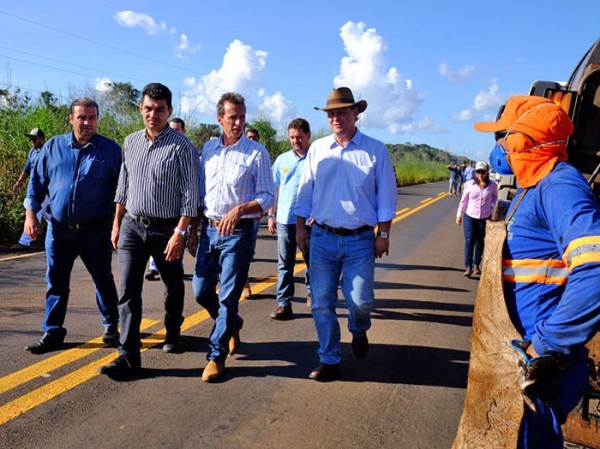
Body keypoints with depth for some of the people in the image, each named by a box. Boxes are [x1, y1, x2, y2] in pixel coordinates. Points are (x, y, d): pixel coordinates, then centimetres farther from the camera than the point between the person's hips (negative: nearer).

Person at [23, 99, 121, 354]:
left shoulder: (110, 149, -1)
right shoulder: (53, 147, 6)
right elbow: (37, 181, 9)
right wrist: (30, 213, 0)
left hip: (95, 229, -2)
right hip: (59, 227, 2)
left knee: (102, 279, 10)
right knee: (56, 282, 8)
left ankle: (111, 325, 28)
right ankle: (53, 332, 19)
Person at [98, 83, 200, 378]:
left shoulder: (181, 147, -10)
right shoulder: (131, 142, 7)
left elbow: (190, 194, -13)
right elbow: (123, 187, 14)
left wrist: (180, 232, -18)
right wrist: (117, 224, 13)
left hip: (166, 228, -4)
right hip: (132, 225, 4)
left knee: (173, 287, 14)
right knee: (128, 290, -4)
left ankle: (173, 335, 38)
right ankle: (128, 356, -1)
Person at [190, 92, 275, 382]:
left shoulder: (256, 152, -6)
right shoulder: (208, 148, 9)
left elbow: (268, 197, -7)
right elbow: (199, 194, 14)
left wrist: (239, 210, -22)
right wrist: (192, 231, 12)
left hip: (239, 232, -5)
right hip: (209, 229, 5)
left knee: (228, 296, -1)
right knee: (201, 291, 11)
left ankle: (217, 355, 13)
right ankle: (233, 325, 38)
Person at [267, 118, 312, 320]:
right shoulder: (282, 160, 7)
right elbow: (274, 190, 11)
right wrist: (271, 215, 7)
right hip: (285, 220, 2)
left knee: (312, 261, 13)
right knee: (284, 264, 3)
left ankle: (312, 293, 32)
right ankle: (283, 303, 7)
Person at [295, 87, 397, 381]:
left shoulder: (375, 151, -1)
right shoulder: (317, 149, 6)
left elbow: (386, 196, 1)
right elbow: (305, 192, 11)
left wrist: (383, 234, -3)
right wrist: (300, 227, 6)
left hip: (360, 240, -2)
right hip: (322, 238, 2)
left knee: (361, 301, -1)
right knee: (322, 303, 4)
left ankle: (358, 331, 35)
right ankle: (329, 360, 19)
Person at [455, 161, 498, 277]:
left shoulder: (492, 185, -5)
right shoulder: (469, 184, -7)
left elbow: (495, 197, 16)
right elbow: (464, 200, 2)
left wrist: (491, 207, 0)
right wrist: (459, 215, 5)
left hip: (485, 218, 1)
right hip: (470, 217, -1)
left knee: (480, 242, 10)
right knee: (469, 241, -8)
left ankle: (476, 265, 22)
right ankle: (468, 266, -5)